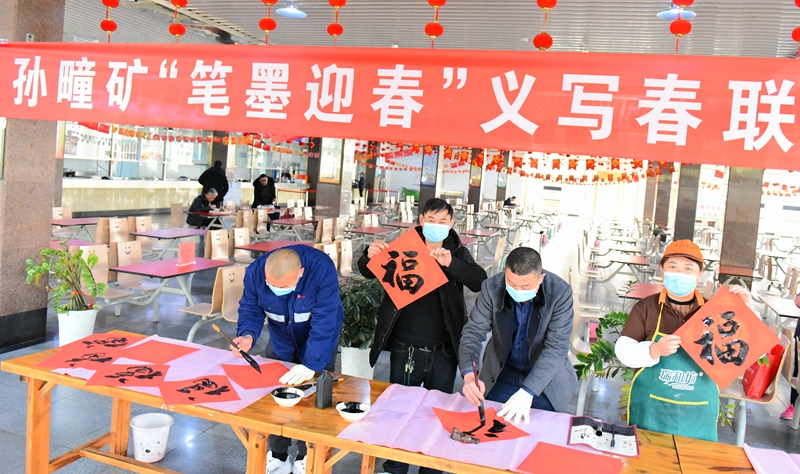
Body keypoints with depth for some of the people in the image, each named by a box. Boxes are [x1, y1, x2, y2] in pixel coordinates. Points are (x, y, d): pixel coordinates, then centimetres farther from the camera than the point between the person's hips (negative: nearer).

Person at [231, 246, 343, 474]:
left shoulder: (322, 269, -38)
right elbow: (250, 309, -14)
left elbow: (323, 323, -38)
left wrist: (310, 365, -43)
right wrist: (247, 335, -35)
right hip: (280, 344, 4)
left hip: (318, 344, -3)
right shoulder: (255, 271, -26)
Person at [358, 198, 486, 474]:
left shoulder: (458, 254, 0)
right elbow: (368, 273, 0)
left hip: (443, 353, 0)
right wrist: (370, 256, -23)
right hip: (404, 349, 0)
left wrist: (451, 263, -33)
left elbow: (481, 283, -16)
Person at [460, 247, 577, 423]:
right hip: (502, 375, 1)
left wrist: (527, 392, -35)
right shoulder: (492, 288, -19)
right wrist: (468, 374, -37)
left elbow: (557, 348, -25)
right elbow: (473, 332, -17)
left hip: (545, 380, -1)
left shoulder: (560, 293, -23)